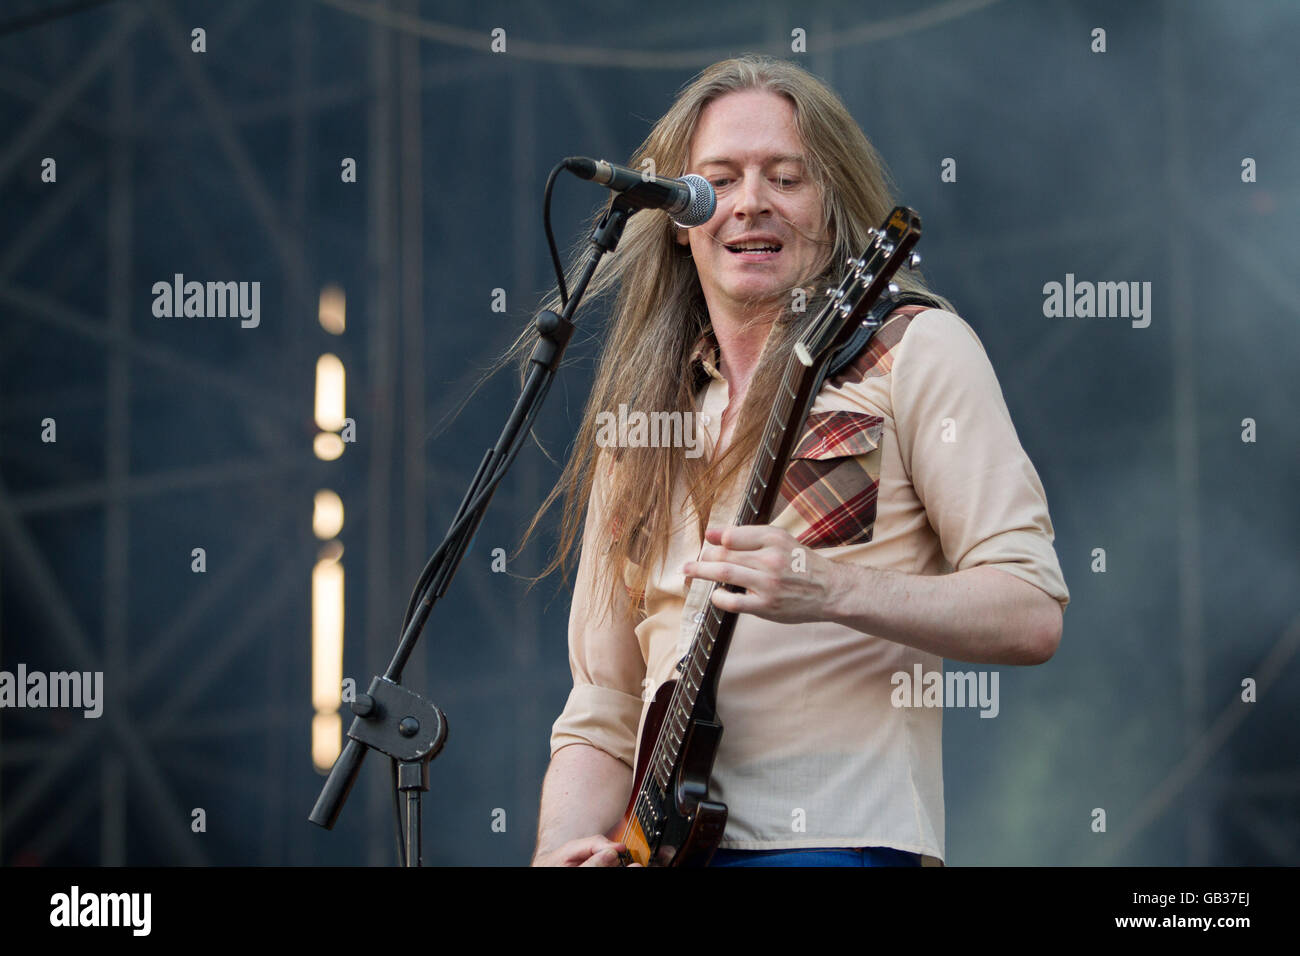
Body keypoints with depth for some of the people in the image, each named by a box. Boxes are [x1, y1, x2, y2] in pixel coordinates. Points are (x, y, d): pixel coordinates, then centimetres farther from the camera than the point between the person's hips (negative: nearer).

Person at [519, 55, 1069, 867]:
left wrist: (833, 592, -17)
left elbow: (1033, 615, -4)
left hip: (842, 839, -5)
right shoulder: (638, 424, 19)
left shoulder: (916, 351, 4)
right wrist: (563, 849, -1)